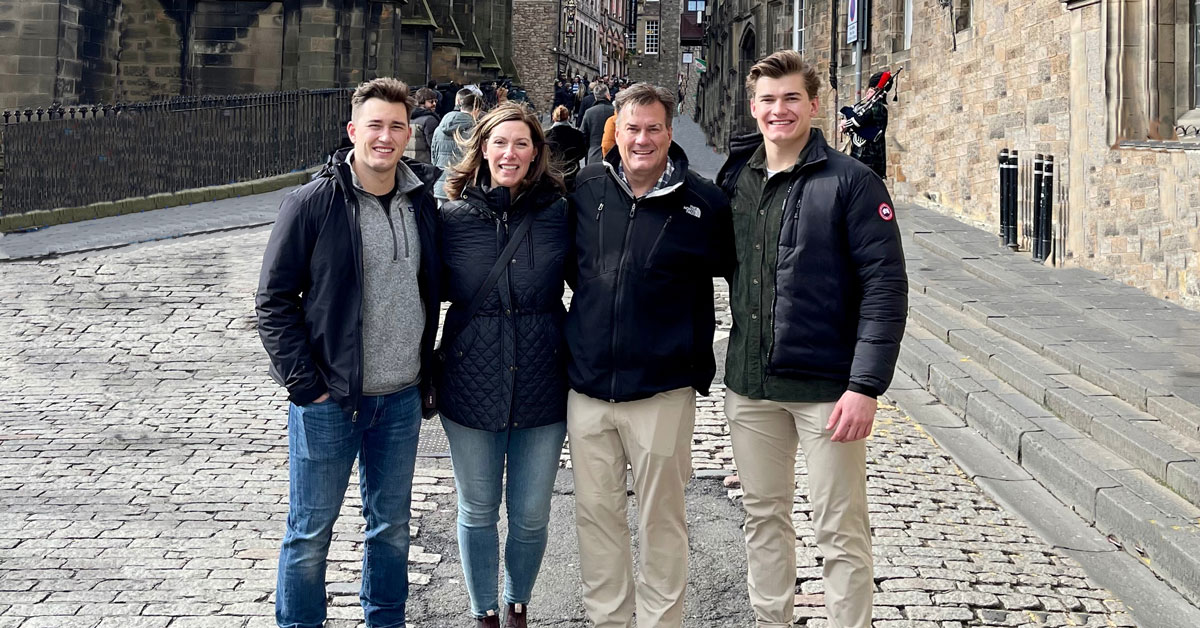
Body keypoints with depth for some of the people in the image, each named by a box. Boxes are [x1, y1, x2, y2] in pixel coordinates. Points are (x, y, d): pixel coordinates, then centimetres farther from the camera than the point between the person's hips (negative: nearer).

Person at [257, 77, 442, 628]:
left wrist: (428, 373, 8)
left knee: (391, 526, 16)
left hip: (402, 397, 4)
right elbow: (274, 300, -7)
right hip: (328, 398, -4)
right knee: (310, 534, 6)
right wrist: (303, 382, -12)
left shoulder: (423, 201, 4)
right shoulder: (312, 203, -9)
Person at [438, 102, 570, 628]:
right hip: (471, 387, 0)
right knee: (477, 512, 13)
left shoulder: (558, 213, -4)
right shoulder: (452, 216, -3)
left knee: (530, 516, 11)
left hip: (542, 387, 0)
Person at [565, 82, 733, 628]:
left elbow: (733, 270, 5)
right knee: (596, 513, 12)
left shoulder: (703, 202, -6)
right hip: (588, 386, 3)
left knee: (661, 520, 7)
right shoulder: (586, 187, 2)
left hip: (662, 392, -3)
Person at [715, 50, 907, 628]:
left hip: (826, 386, -5)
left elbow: (885, 286, -12)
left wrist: (866, 385, -19)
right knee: (763, 516, 16)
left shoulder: (851, 183, -9)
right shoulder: (734, 179, 6)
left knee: (841, 530, 2)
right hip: (749, 384, 5)